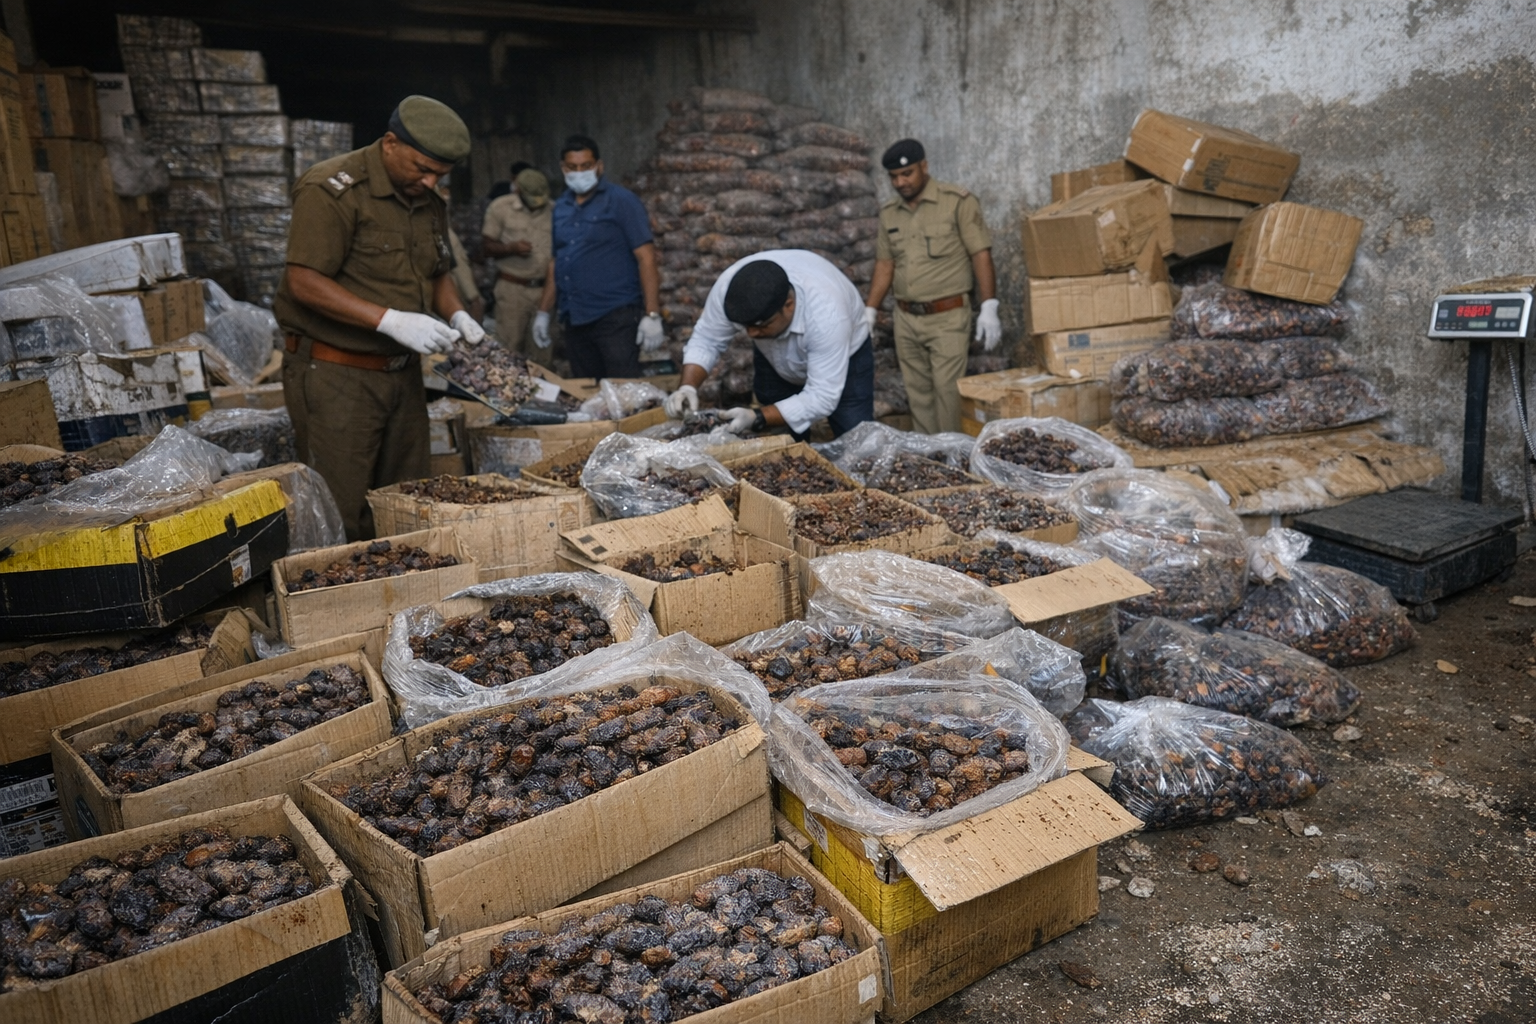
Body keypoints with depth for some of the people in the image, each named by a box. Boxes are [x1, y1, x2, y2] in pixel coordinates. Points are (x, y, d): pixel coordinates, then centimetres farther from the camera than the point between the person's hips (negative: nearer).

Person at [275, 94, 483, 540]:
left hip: (402, 371, 8)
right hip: (335, 373, -7)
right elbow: (305, 283, -20)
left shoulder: (430, 203, 12)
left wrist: (457, 315, 2)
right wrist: (390, 320, -25)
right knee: (343, 515, -3)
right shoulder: (332, 190, -14)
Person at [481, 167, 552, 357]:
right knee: (509, 348, -3)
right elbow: (487, 246, 2)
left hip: (545, 288, 2)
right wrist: (511, 248, -16)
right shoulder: (500, 207, 0)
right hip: (512, 288, -2)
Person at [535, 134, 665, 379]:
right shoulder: (560, 208, 14)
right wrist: (543, 312, 16)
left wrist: (652, 315, -17)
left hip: (616, 316, -6)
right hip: (574, 320, 6)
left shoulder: (621, 201, -3)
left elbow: (646, 257, -9)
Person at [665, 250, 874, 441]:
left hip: (846, 356, -3)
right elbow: (706, 340, -17)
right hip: (776, 359, 3)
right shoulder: (730, 286, -31)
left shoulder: (827, 313, -41)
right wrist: (688, 387, -33)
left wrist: (756, 418, -46)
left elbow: (822, 398, -38)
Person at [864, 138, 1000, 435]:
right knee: (918, 395, 7)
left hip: (948, 317, -5)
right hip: (906, 319, 5)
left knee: (947, 390, -9)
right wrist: (869, 312, 9)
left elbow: (981, 255, -8)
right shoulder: (889, 213, 11)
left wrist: (989, 309, -14)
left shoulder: (958, 202, -5)